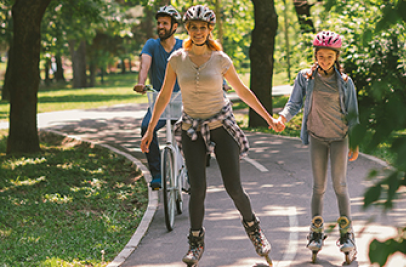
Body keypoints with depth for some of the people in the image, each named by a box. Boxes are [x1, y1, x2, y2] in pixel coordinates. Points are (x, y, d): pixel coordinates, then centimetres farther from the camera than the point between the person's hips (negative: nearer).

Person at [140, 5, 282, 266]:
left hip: (221, 125, -1)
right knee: (197, 189, -8)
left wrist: (268, 117, 11)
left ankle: (253, 227, 25)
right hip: (192, 129, 1)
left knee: (234, 188, -4)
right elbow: (164, 95, 6)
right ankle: (196, 242, 13)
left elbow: (242, 90, 7)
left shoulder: (220, 59, -5)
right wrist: (150, 129, 6)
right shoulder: (177, 59, -3)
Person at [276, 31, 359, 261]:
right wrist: (284, 117, -19)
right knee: (319, 186, 1)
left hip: (340, 137, -1)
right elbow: (295, 103, 3)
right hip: (317, 137, 1)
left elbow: (352, 113, 4)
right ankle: (316, 233, 9)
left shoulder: (345, 82, -1)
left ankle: (347, 234, -1)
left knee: (340, 185, -6)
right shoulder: (306, 78, 0)